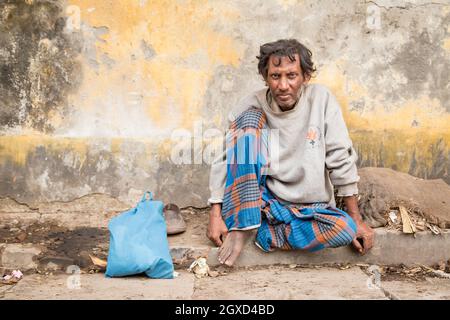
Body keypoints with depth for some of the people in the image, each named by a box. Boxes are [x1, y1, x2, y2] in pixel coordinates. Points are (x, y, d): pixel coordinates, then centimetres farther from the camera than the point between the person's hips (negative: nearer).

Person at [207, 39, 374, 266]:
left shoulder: (321, 99, -9)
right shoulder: (251, 107, -7)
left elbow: (341, 160, -7)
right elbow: (224, 161, -6)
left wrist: (357, 220, -5)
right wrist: (215, 215, -14)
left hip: (309, 208, 1)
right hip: (259, 201, -1)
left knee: (346, 230, -31)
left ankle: (263, 231, -12)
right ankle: (243, 225, -21)